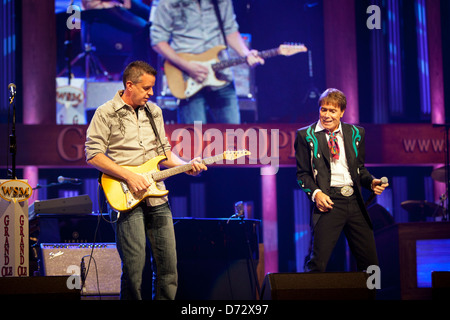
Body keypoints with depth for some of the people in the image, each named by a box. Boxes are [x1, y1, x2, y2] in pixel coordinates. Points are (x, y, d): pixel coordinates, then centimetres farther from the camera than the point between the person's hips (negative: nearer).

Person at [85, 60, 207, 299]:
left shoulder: (154, 112, 16)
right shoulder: (106, 113, -3)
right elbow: (93, 154, -8)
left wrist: (185, 166, 4)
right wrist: (128, 176, -15)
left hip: (156, 197, 6)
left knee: (168, 264, 5)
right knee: (134, 267, -9)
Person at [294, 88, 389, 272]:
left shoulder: (356, 133, 14)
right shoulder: (306, 136, 5)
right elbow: (302, 173, 5)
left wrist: (371, 182, 1)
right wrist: (315, 193, -12)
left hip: (355, 202, 4)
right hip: (328, 202, -4)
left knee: (370, 263, 4)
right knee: (317, 263, -12)